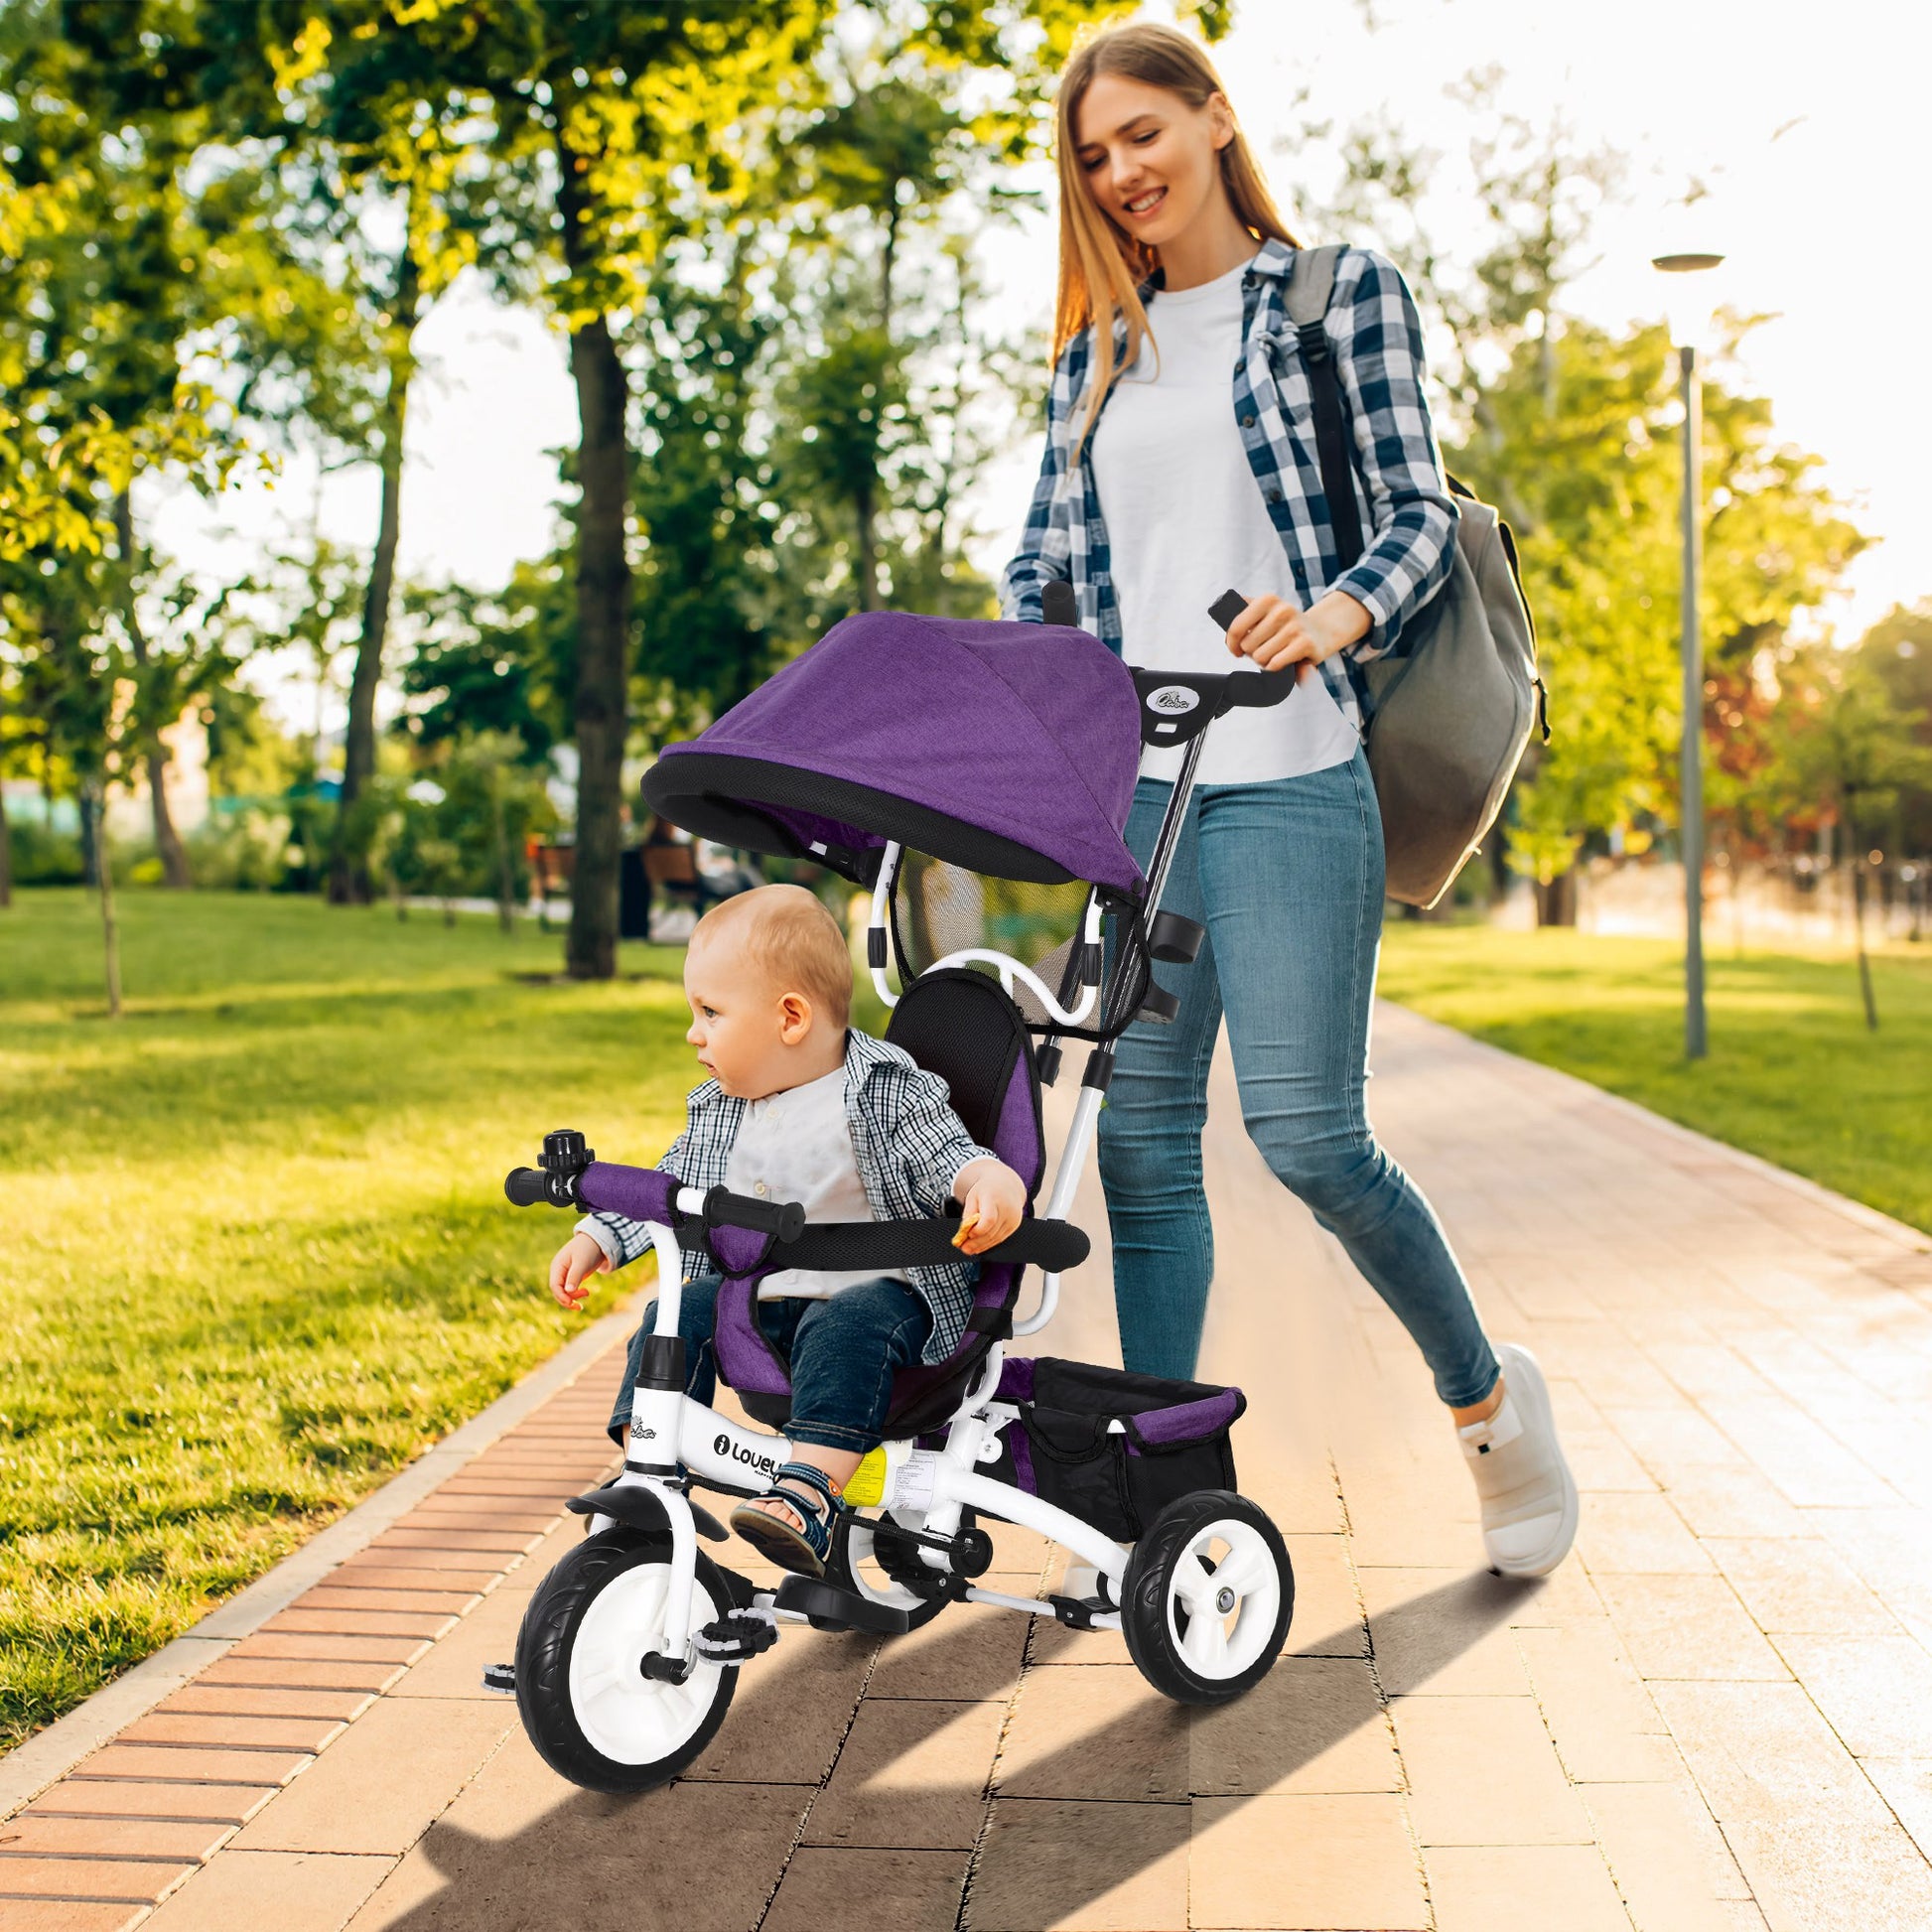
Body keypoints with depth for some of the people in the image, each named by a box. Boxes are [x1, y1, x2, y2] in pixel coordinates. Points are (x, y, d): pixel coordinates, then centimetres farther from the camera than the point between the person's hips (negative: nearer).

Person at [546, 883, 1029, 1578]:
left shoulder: (890, 1091, -8)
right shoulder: (717, 1112, 11)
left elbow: (948, 1157, -14)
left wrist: (990, 1180, -37)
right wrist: (595, 1240, 10)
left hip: (876, 1292, -6)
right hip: (758, 1302, 6)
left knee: (845, 1330, -35)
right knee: (679, 1315, -16)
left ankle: (807, 1494, -43)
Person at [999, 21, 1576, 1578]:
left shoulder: (1340, 292, 6)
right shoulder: (1097, 350, 18)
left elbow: (1418, 511, 0)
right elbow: (1046, 559, 18)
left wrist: (1339, 612, -20)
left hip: (1290, 778, -5)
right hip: (1130, 782, 5)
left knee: (1306, 1132, -9)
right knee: (1140, 1139, 2)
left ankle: (1489, 1393, 16)